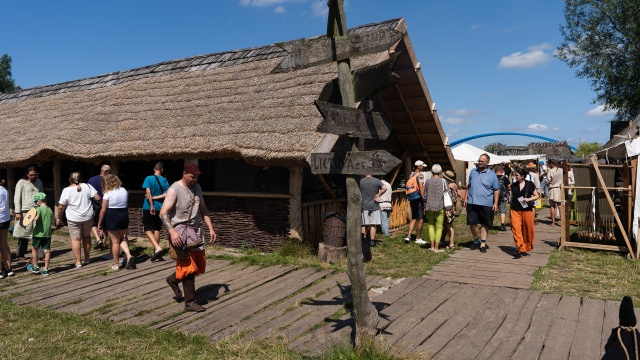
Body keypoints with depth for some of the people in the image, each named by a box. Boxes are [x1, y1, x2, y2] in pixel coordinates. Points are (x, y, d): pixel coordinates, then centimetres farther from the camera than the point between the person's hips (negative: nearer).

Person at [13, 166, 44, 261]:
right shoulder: (21, 182, 0)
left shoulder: (39, 182, 13)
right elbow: (17, 198, -3)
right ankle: (20, 254, 16)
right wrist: (17, 212, -9)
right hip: (25, 211, -3)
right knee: (24, 235, 4)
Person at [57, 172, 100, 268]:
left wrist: (59, 218, 9)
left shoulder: (67, 190, -7)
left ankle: (78, 262, 3)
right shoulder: (87, 186, -2)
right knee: (86, 236, 18)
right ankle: (87, 258, 26)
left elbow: (61, 207, -5)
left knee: (75, 239, 3)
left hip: (73, 218, -3)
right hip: (88, 217, 3)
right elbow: (97, 198, -5)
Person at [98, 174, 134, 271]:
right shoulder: (124, 191, 4)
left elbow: (103, 210, -11)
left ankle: (116, 264, 12)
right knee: (123, 238, 19)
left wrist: (99, 224, -2)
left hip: (112, 217, -5)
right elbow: (126, 204, 7)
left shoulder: (107, 194, -12)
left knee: (115, 241, 3)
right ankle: (129, 256, -3)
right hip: (124, 215, 5)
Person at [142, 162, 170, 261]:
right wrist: (154, 197, -6)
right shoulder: (165, 181, 2)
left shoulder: (148, 178, -7)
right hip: (160, 208, 4)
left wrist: (152, 206, -18)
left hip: (148, 208, -3)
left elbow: (148, 193, -17)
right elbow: (166, 195, -8)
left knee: (148, 229, 2)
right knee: (157, 229, 13)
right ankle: (156, 251, 19)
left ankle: (157, 248, -16)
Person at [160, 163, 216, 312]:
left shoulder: (197, 188, 11)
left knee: (200, 266, 12)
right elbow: (163, 213, -19)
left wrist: (211, 228, 12)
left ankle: (173, 279, 36)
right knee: (189, 267, -8)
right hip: (180, 232, -7)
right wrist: (172, 231, -33)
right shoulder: (174, 189, -12)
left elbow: (203, 210, 19)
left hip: (196, 231, 7)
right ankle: (190, 302, 6)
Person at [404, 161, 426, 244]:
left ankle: (408, 235, 4)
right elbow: (421, 188, -20)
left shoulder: (411, 175, 14)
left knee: (414, 218, 15)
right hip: (418, 199, -8)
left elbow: (407, 186, 16)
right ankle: (418, 238, 6)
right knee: (421, 219, 1)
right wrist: (423, 198, -19)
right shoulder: (420, 175, -10)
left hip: (412, 199, 8)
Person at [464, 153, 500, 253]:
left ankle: (483, 244, 17)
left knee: (485, 224, 7)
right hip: (472, 203, 2)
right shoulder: (473, 171, 9)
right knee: (472, 223, 3)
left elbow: (496, 190, 1)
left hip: (486, 204, -2)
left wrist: (495, 203, -7)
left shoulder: (492, 174, 0)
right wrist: (466, 198, 8)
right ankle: (476, 240, 24)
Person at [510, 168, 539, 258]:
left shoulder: (529, 184, 1)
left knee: (527, 230, 5)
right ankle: (519, 248, -13)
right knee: (516, 229, -11)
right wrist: (510, 211, 17)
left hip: (527, 210, -2)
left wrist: (529, 199, -13)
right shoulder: (513, 186, 9)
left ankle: (525, 249, 19)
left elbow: (537, 196, 6)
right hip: (515, 211, 2)